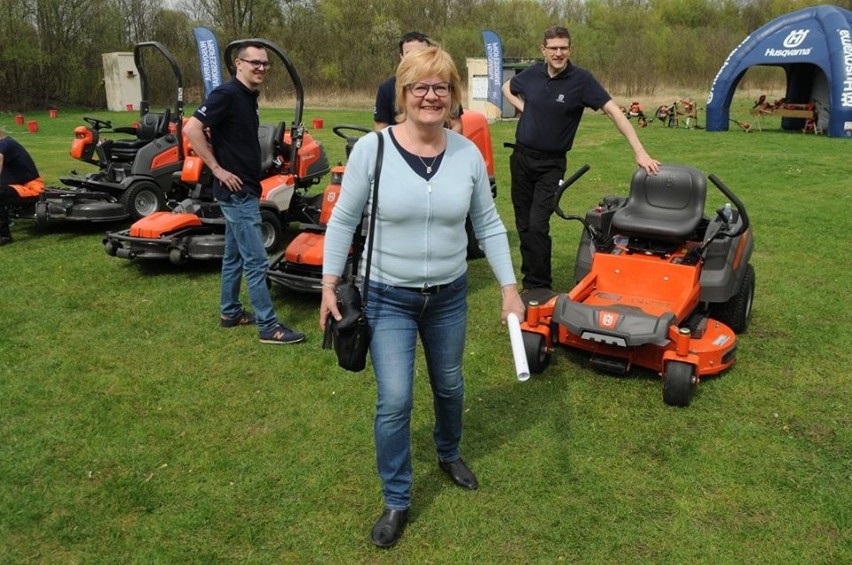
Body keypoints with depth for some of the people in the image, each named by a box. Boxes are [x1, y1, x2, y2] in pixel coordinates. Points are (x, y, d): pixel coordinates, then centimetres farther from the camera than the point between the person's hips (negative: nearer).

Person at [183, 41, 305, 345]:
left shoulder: (250, 96, 12)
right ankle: (268, 326, -1)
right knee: (255, 259, -7)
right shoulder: (227, 94, -15)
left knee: (234, 254, 17)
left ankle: (230, 312, 29)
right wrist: (217, 169, -19)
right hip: (236, 190, -9)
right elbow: (191, 128, -22)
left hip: (245, 189, 9)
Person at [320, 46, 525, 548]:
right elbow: (343, 220, -5)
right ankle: (397, 502, 18)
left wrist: (509, 286, -1)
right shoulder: (372, 148, -13)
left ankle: (449, 454, 51)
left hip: (449, 294, 3)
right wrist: (329, 284, -7)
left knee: (449, 384, 20)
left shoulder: (468, 153, -6)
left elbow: (489, 224, 2)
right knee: (394, 401, -5)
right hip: (387, 297, -3)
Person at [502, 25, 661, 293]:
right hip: (521, 157, 4)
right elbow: (507, 87, 20)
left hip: (551, 163, -4)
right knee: (523, 223, 10)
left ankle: (539, 287, 2)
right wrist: (523, 107, 1)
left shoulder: (581, 79, -13)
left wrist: (639, 152, -26)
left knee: (538, 225, -13)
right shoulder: (532, 74, -1)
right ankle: (530, 277, 25)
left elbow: (614, 111, -18)